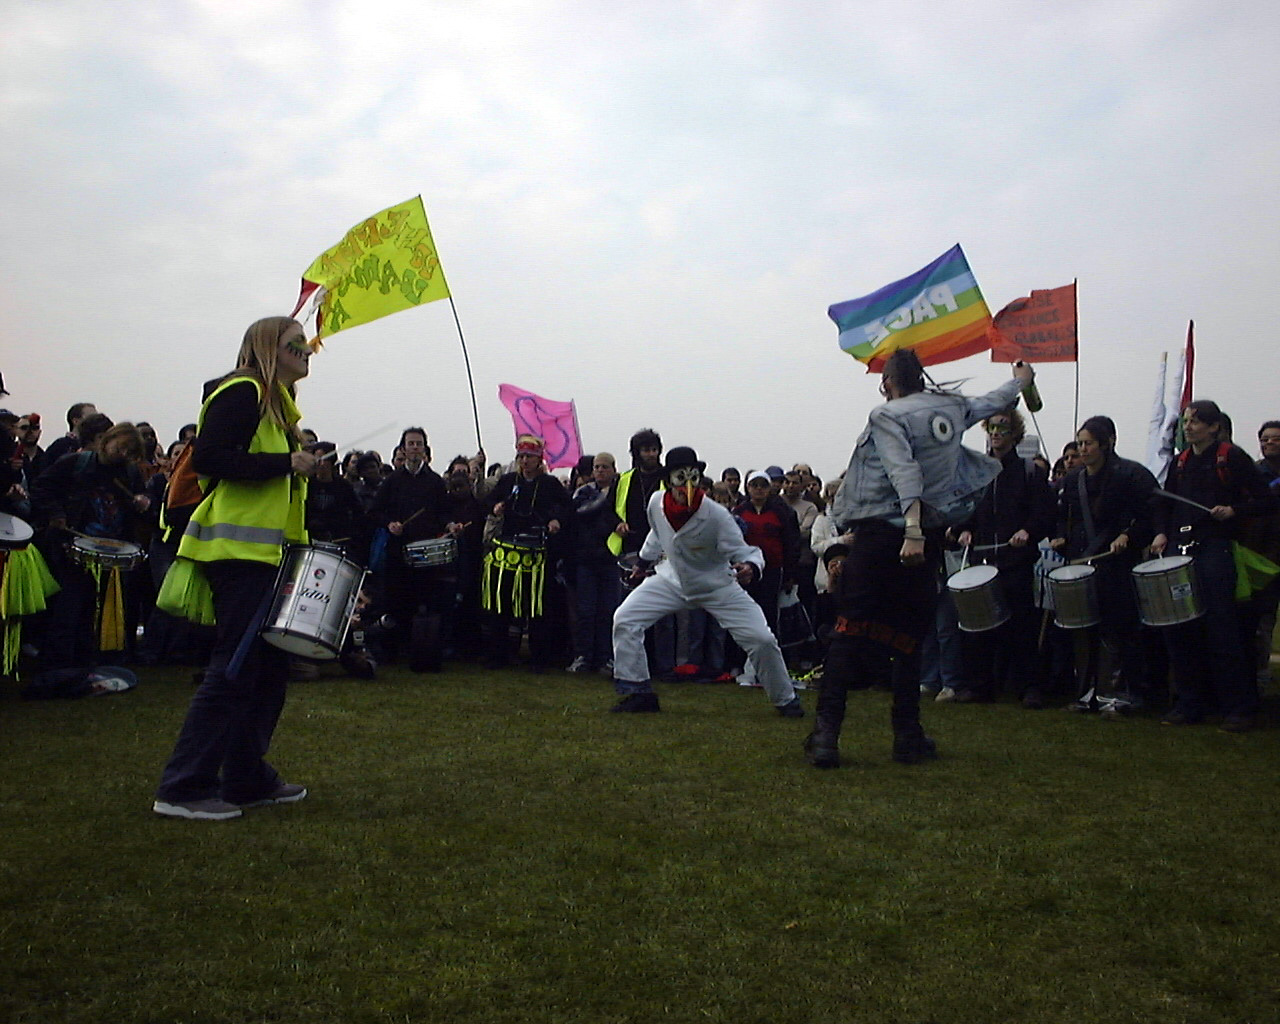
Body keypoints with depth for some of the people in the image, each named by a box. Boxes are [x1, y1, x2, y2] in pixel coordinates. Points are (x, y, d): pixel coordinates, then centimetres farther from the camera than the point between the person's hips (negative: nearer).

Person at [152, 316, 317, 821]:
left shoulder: (275, 402, 21)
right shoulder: (243, 392, -9)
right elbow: (209, 458, -20)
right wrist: (286, 464, -20)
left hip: (261, 552, 10)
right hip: (238, 550, -10)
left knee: (269, 665, 11)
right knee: (236, 667, -10)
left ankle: (248, 779, 19)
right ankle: (183, 789, -4)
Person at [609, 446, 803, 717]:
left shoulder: (717, 516, -29)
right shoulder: (656, 503, -15)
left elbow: (743, 551, -27)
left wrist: (750, 566, -50)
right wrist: (644, 560, 23)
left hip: (717, 585, -3)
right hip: (672, 580, 4)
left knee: (762, 639, -14)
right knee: (625, 620, -12)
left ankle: (786, 700, 12)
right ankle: (637, 693, 1)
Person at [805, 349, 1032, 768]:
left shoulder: (887, 416, -5)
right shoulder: (952, 407, 11)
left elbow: (905, 472, -19)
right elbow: (992, 402, 32)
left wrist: (912, 530, -28)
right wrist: (1020, 380, 53)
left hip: (881, 534, -5)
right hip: (929, 539, 5)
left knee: (851, 631, -4)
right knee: (909, 636, 13)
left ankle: (827, 733, -10)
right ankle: (908, 736, 12)